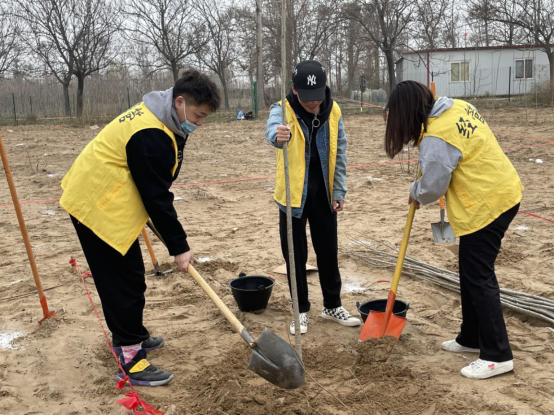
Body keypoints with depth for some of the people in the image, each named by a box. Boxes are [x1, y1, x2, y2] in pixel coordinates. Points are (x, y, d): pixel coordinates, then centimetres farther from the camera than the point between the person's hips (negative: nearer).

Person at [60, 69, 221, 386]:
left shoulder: (158, 117, 7)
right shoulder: (151, 136, -26)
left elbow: (154, 187, 15)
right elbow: (156, 197, -24)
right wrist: (179, 246, -17)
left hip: (103, 200, 10)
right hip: (99, 207, -10)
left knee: (126, 276, 19)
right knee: (125, 281, -5)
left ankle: (130, 335, 35)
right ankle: (131, 359, 3)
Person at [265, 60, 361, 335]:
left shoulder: (333, 111, -3)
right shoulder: (283, 110, -13)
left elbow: (339, 154, 4)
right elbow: (272, 128, -37)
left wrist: (339, 193, 1)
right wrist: (279, 135, -61)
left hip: (323, 195, 3)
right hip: (293, 196, -2)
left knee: (328, 252, 13)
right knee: (295, 256, 7)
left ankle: (333, 306, 30)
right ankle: (301, 311, 23)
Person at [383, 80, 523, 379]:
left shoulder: (435, 139, -23)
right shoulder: (458, 107, 5)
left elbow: (432, 187, -13)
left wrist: (415, 193, 9)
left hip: (486, 206, -10)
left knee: (478, 278, -1)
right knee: (472, 273, 18)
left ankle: (497, 355, 8)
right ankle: (471, 339, 31)